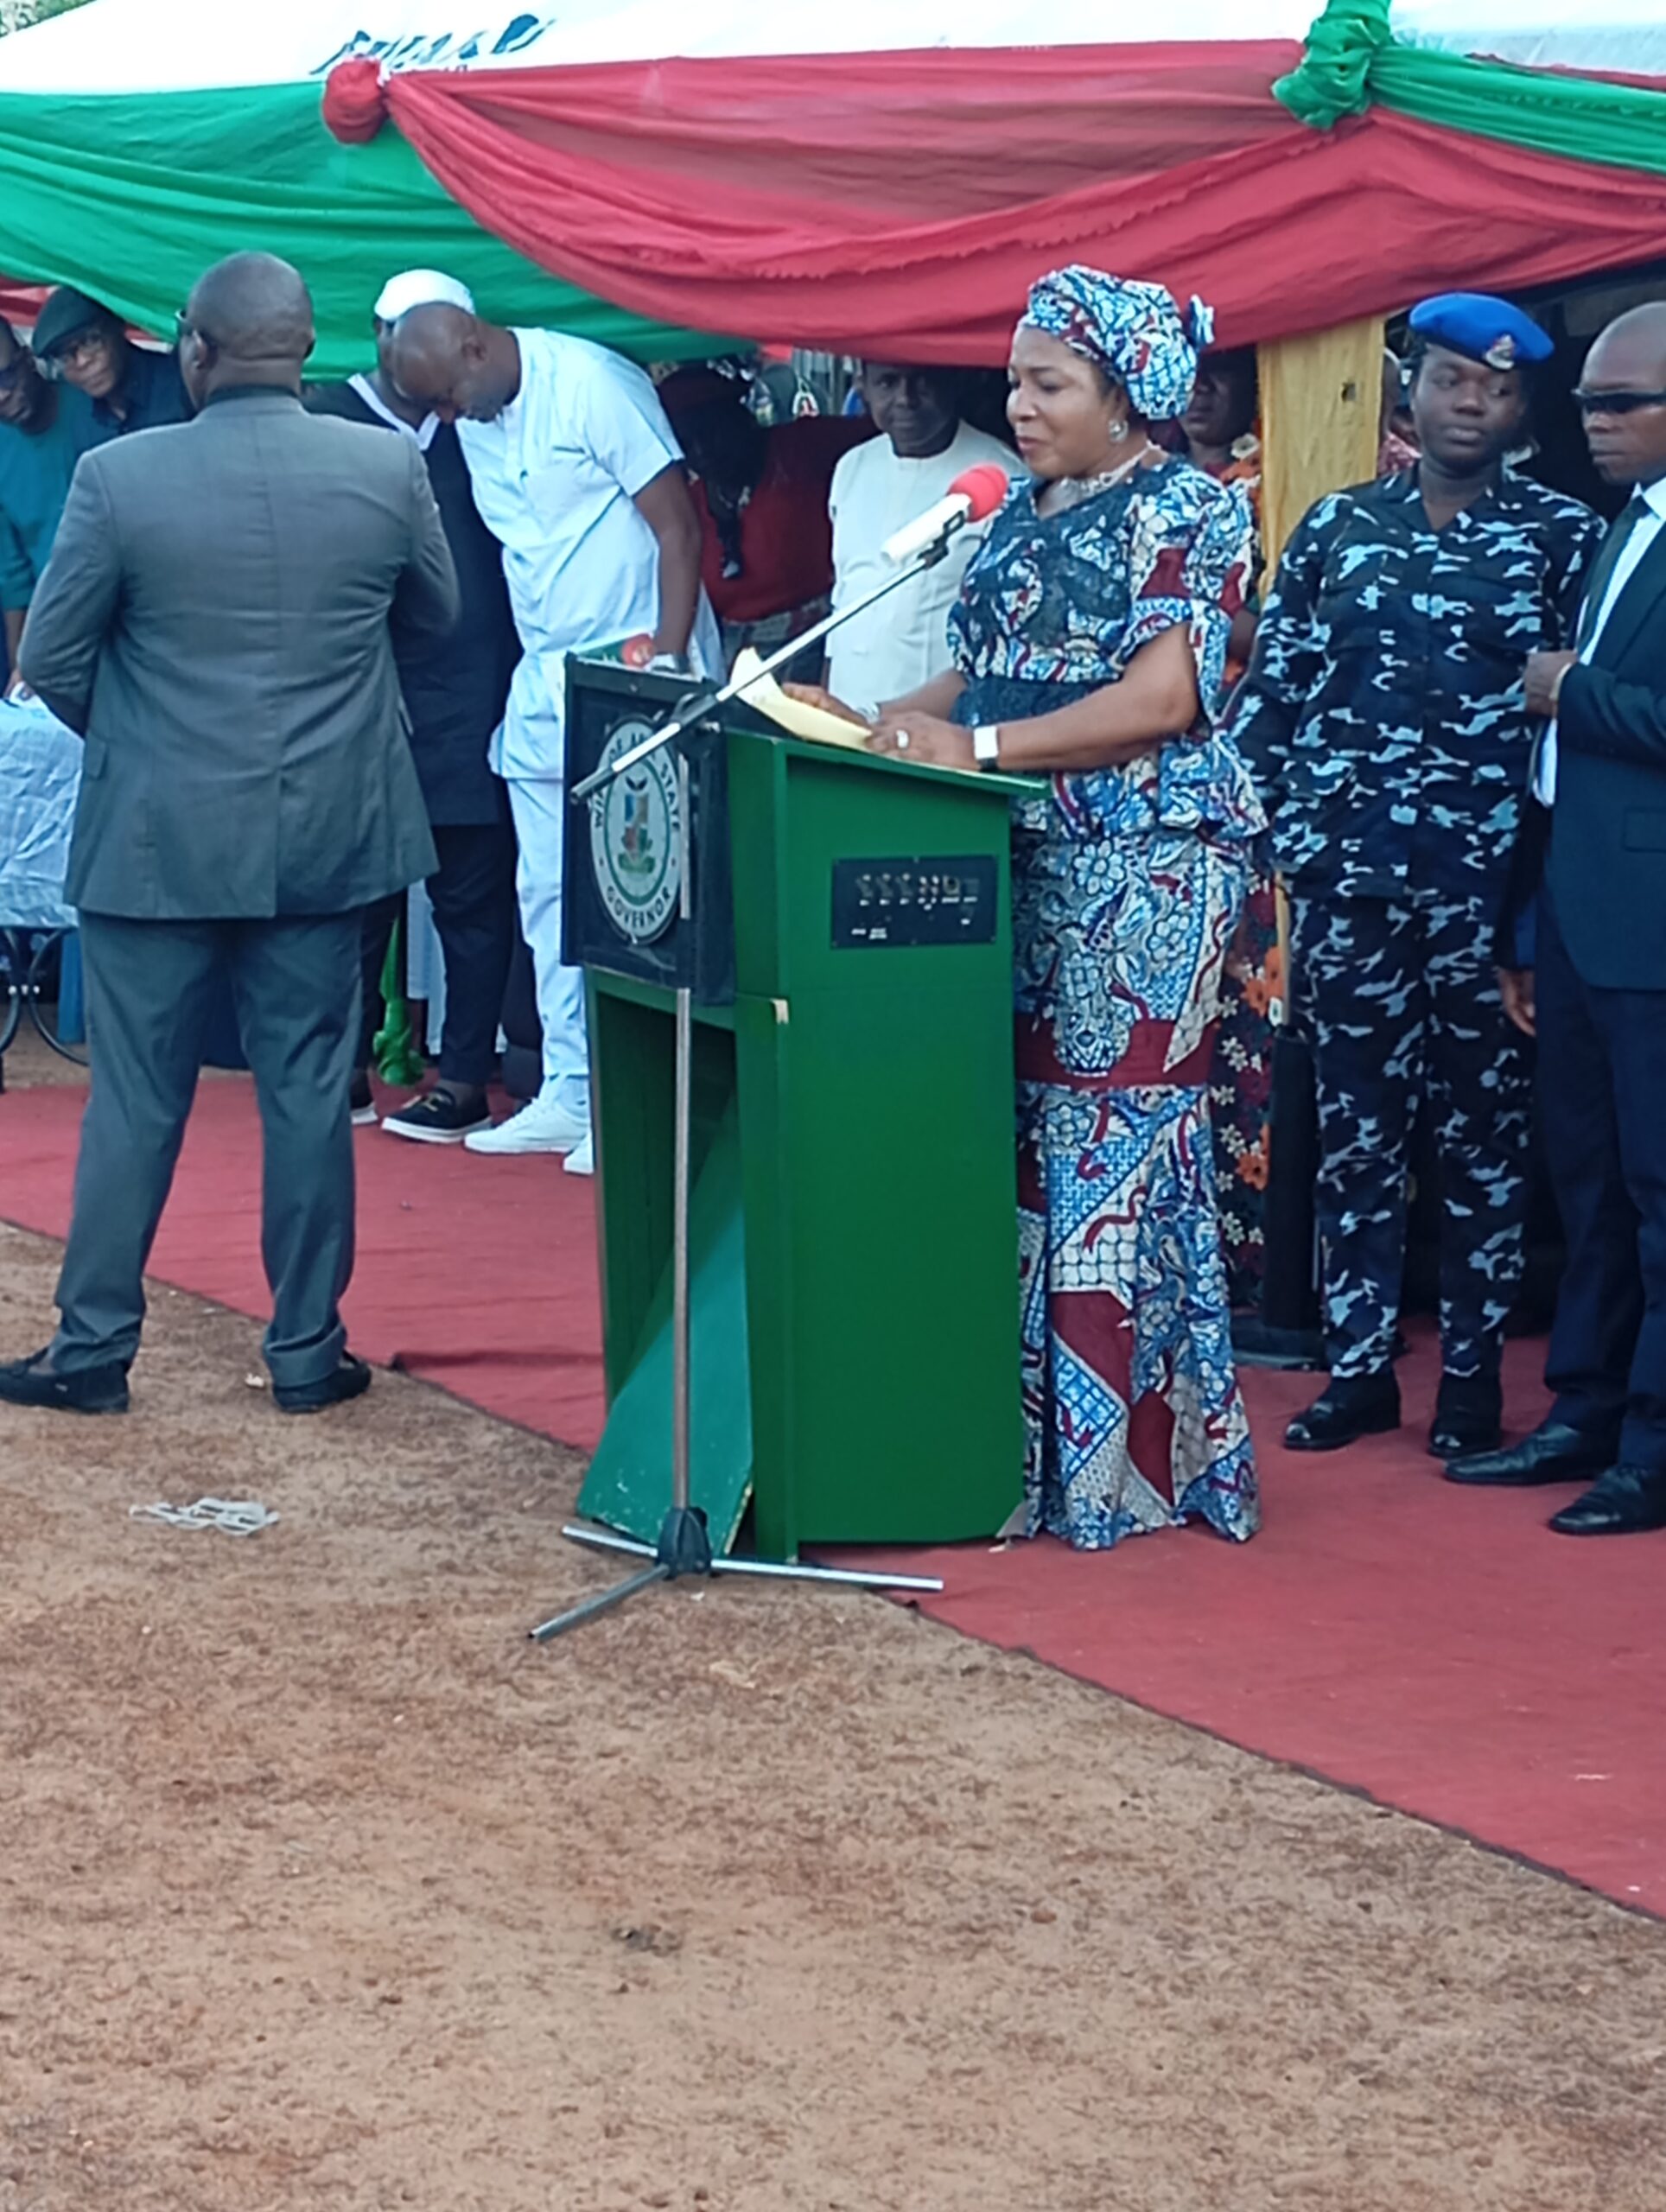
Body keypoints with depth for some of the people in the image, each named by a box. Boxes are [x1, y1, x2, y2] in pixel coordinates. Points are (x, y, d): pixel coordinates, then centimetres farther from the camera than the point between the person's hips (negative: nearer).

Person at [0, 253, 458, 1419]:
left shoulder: (119, 477, -12)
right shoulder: (389, 469, -7)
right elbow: (439, 611, 11)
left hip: (155, 838, -1)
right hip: (326, 836, 1)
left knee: (134, 1102, 7)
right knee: (309, 1094, 10)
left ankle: (94, 1351, 14)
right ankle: (308, 1351, 16)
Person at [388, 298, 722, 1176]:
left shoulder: (594, 386, -12)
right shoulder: (475, 423, 11)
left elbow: (679, 528, -14)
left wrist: (667, 666, -18)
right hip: (542, 685, 8)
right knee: (550, 896, 9)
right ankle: (570, 1094, 16)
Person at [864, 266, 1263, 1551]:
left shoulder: (1186, 514, -7)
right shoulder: (1023, 517, 16)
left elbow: (1167, 696, -17)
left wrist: (977, 747, -21)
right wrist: (890, 725, 0)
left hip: (1143, 868, -8)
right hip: (1021, 863, 8)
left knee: (1111, 1149, -6)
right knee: (1026, 1142, 7)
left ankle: (1118, 1462, 0)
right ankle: (1024, 1430, 13)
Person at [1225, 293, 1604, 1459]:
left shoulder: (1563, 533, 2)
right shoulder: (1337, 528, 9)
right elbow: (1270, 689, 9)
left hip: (1489, 879, -2)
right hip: (1347, 876, 2)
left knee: (1486, 1130, 5)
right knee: (1355, 1127, 7)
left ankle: (1472, 1374, 14)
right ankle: (1358, 1366, 16)